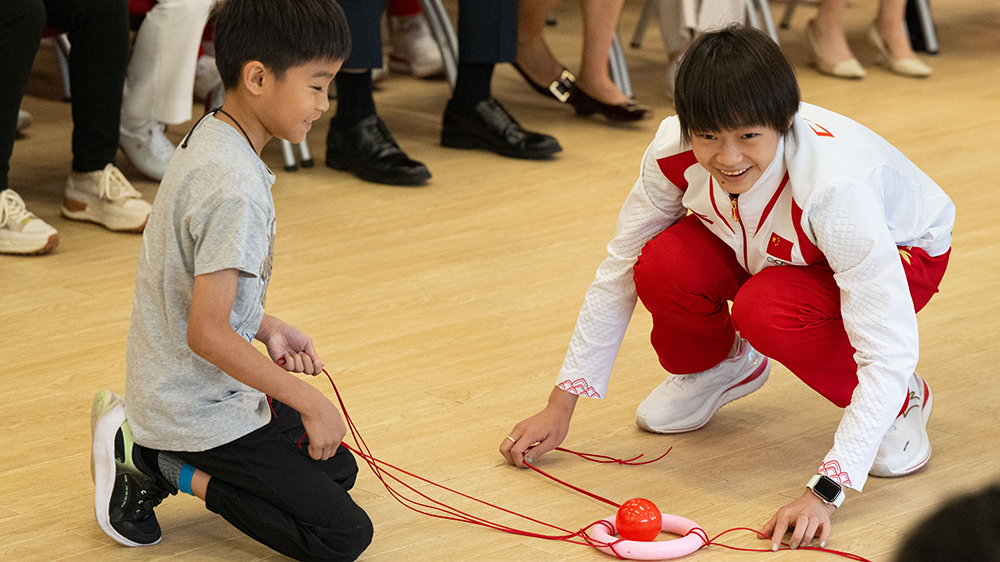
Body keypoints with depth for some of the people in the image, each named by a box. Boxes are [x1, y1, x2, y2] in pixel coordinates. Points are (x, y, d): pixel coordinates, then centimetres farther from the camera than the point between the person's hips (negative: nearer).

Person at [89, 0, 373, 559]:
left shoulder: (210, 138, 3)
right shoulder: (234, 187, -27)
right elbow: (207, 333, -28)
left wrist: (267, 328, 9)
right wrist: (307, 398, -19)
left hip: (172, 391, 10)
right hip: (201, 408, -10)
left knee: (337, 469, 22)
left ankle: (147, 447, 12)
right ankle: (162, 467, -4)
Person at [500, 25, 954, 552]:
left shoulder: (833, 183, -41)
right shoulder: (675, 152, -28)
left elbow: (888, 351, -40)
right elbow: (619, 270, -12)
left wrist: (824, 491, -46)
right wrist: (560, 408, -11)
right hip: (774, 248, 4)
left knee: (765, 310, -37)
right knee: (665, 267, -28)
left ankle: (904, 401, -7)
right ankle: (722, 367, 7)